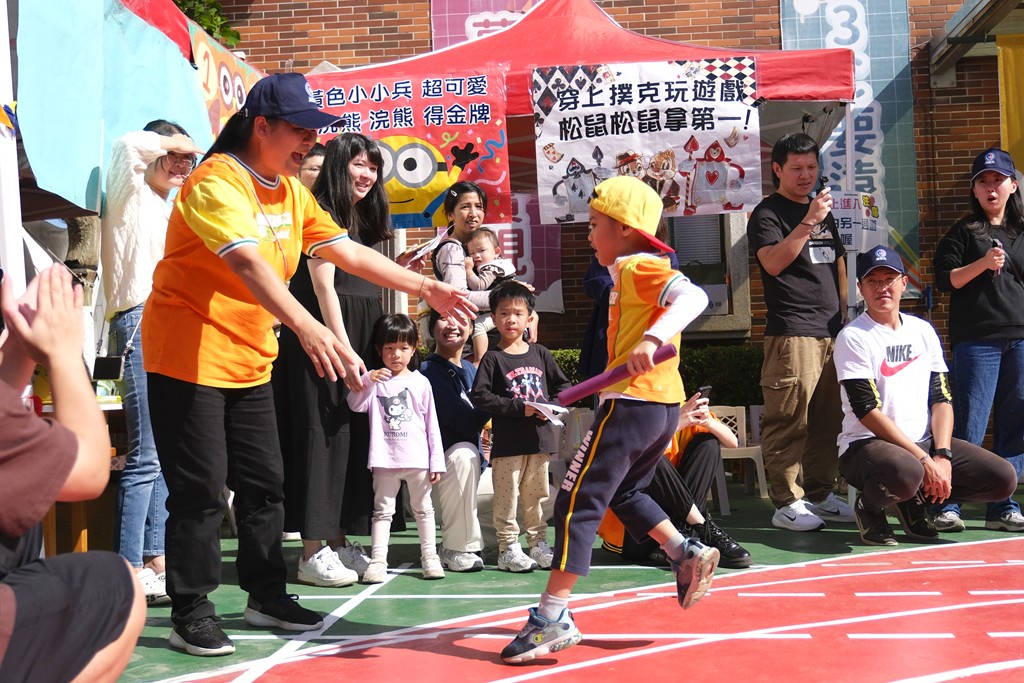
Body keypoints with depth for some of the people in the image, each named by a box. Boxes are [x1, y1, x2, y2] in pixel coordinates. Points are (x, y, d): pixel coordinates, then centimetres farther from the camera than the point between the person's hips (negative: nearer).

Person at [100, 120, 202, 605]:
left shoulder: (167, 210, 26)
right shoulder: (131, 197, 3)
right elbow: (127, 146, -17)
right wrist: (170, 142, -1)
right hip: (142, 326, -9)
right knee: (146, 456, -12)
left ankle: (154, 562, 13)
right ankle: (130, 574, -10)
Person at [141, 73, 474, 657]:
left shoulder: (292, 192, 8)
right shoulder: (217, 182, -20)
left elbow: (349, 252, 11)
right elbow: (250, 264, -36)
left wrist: (426, 287, 6)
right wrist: (310, 329, -49)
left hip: (250, 362, 8)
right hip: (189, 357, -8)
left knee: (264, 481, 12)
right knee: (201, 490, -3)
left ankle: (267, 595, 27)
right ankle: (191, 614, 11)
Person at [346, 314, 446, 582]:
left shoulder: (420, 382, 1)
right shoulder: (374, 381, 2)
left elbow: (432, 424, 2)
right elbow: (355, 405, -11)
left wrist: (436, 461, -1)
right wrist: (367, 380, -25)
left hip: (418, 458, 0)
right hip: (385, 459, 0)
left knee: (423, 508, 12)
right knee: (382, 510, 6)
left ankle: (430, 557, 21)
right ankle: (377, 560, 7)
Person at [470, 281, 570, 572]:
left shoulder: (540, 353, 8)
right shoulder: (493, 358, -4)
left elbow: (563, 385, 14)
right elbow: (479, 396, -13)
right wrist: (520, 408, -17)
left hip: (541, 438, 4)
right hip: (507, 441, -4)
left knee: (537, 496, 13)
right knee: (507, 496, 0)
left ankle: (539, 544, 23)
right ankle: (508, 548, 8)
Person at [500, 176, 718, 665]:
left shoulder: (637, 267, -10)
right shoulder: (635, 273, 19)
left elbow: (694, 295, -27)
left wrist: (652, 338, -39)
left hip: (632, 402, -10)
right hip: (663, 404, 10)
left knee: (578, 503, -6)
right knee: (623, 493, 27)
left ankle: (553, 616, -5)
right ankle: (687, 555, 18)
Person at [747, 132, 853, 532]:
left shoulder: (825, 213, 22)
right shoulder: (767, 214, -1)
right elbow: (773, 262, -17)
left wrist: (844, 317, 20)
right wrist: (808, 222, -22)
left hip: (832, 332, 8)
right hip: (791, 332, -7)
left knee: (828, 420, 10)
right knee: (789, 421, -8)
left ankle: (819, 495, 19)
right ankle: (786, 503, -4)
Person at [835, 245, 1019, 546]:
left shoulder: (923, 331, 12)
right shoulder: (852, 337, -7)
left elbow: (942, 399, 7)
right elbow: (868, 411, -14)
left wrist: (942, 455, -10)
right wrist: (924, 460, -19)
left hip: (925, 442, 6)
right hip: (866, 445, -6)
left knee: (1004, 478, -11)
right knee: (906, 472, -40)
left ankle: (915, 501, 8)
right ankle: (870, 506, -5)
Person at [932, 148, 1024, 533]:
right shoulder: (963, 233, 6)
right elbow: (945, 280, -2)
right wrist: (983, 263, -14)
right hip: (976, 342, -4)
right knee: (968, 426, -8)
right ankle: (946, 504, -2)